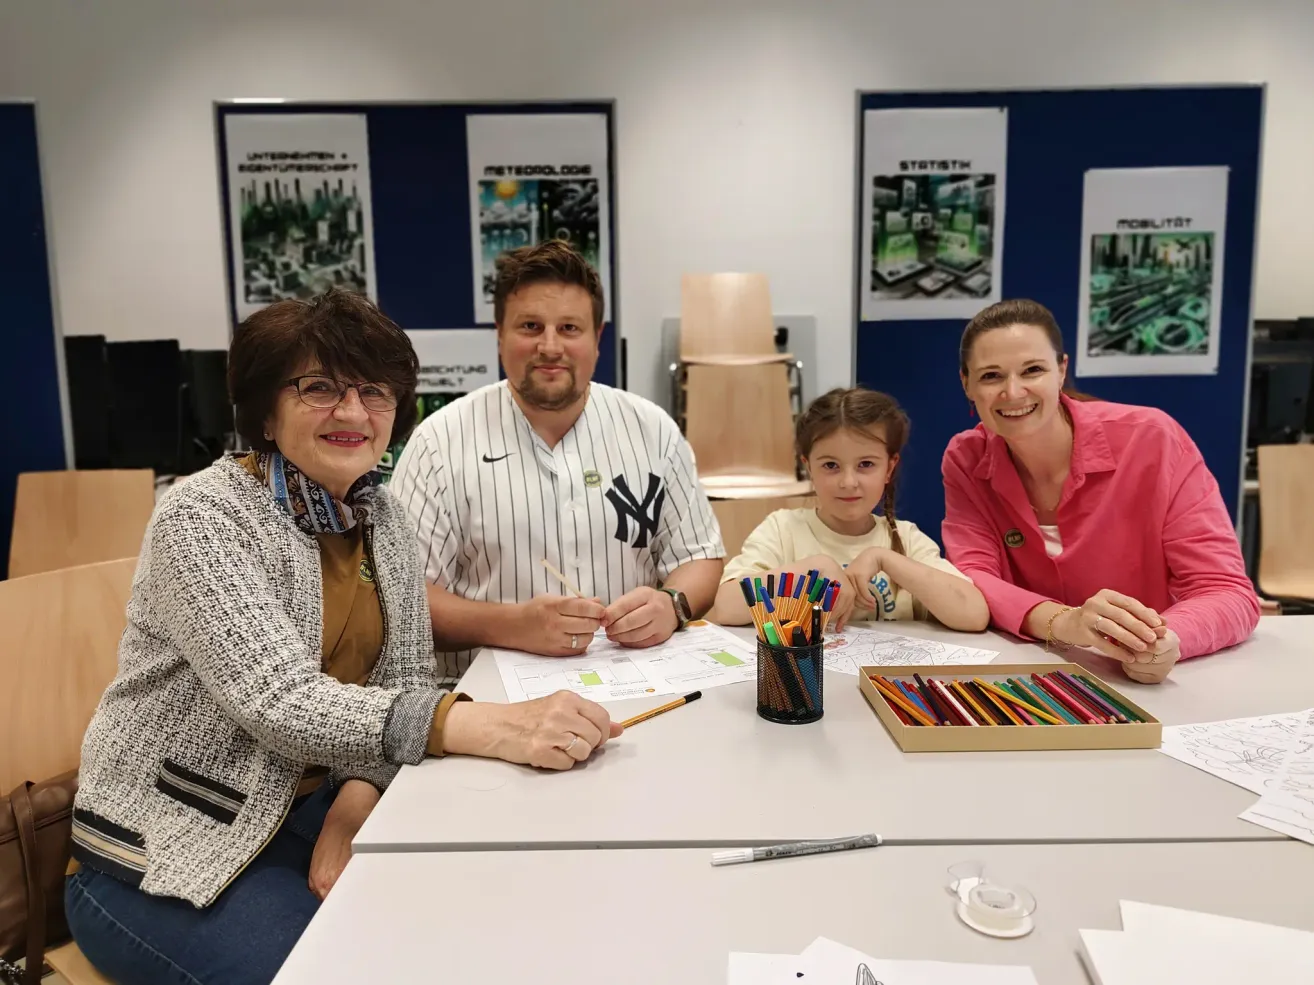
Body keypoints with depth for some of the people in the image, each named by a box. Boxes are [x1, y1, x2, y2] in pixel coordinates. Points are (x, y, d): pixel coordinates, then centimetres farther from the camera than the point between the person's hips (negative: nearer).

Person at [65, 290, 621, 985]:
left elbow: (407, 681, 1)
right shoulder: (203, 517, -18)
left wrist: (357, 801, -19)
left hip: (315, 809, 5)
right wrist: (492, 727, -44)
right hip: (169, 853, -5)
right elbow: (282, 701, -31)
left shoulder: (381, 517, 1)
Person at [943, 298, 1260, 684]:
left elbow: (1230, 594, -15)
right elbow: (972, 581, -14)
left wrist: (1164, 642, -36)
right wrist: (1063, 622, -33)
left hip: (1145, 687, 0)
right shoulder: (964, 460, -6)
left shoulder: (1151, 440, -14)